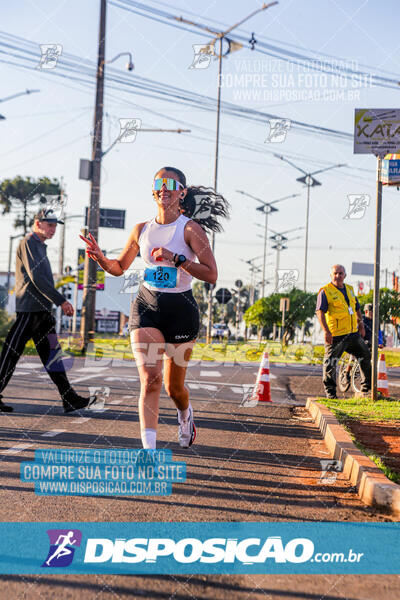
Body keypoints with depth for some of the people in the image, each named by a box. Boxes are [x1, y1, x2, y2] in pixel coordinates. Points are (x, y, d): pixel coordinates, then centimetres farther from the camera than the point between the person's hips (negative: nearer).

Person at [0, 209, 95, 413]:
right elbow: (36, 278, -18)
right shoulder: (28, 243, -8)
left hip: (41, 311, 10)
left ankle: (69, 399, 5)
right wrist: (60, 300, -19)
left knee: (52, 353, 6)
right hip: (29, 310, -10)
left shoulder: (40, 247, 22)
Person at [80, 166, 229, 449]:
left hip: (181, 310, -2)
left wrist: (176, 258, -25)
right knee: (150, 380, -15)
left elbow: (211, 274, -15)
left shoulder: (190, 228, -7)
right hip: (146, 307, 2)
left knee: (174, 386, 11)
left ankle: (185, 414, 46)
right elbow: (120, 267, 18)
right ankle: (149, 448, -15)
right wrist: (100, 258, -3)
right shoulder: (142, 230, 5)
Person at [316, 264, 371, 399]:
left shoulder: (350, 289, 15)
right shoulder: (325, 291, -7)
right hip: (335, 336, -7)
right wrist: (326, 331, -26)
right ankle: (330, 392, 9)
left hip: (353, 333, 7)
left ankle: (367, 388, 26)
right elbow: (320, 312, -16)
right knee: (330, 363, -4)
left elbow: (357, 308, 29)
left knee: (366, 356, 12)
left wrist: (361, 323, 21)